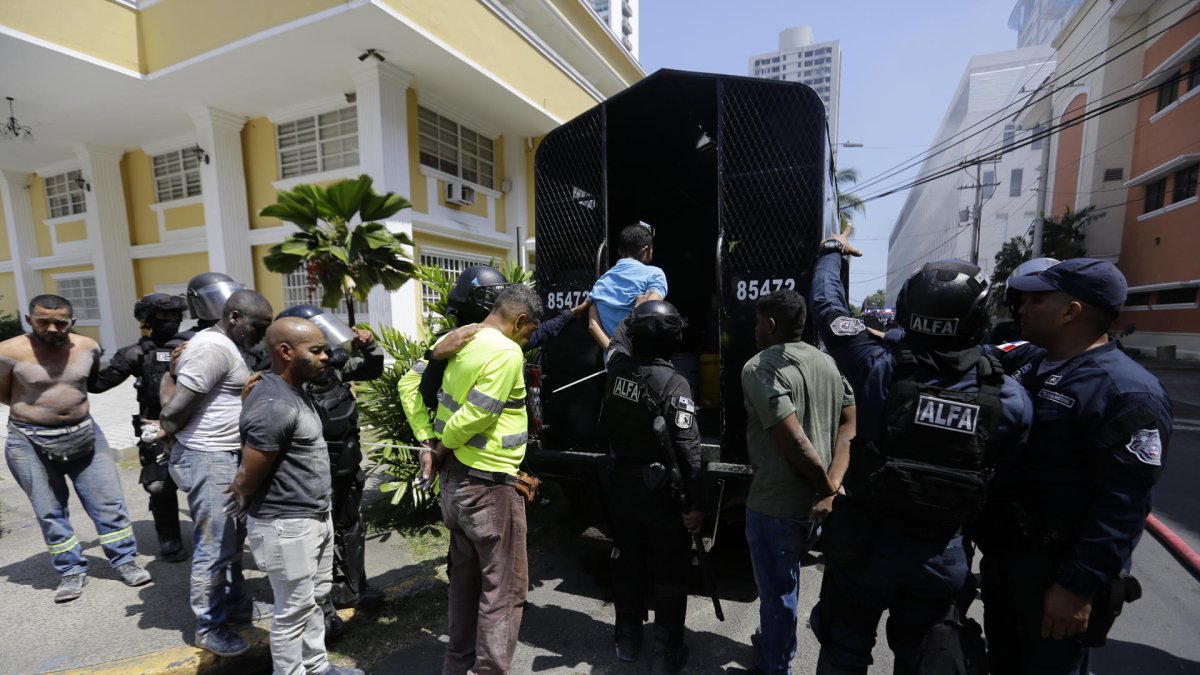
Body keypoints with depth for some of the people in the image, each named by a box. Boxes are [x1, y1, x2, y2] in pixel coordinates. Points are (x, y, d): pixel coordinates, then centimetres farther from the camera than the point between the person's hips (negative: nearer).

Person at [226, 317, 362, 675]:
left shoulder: (297, 389, 4)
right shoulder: (274, 407, -27)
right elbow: (248, 478, -19)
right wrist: (245, 503, 1)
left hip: (317, 517, 9)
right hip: (287, 526, -9)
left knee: (316, 597, 23)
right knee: (294, 610, 10)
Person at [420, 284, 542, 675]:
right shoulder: (507, 353, -19)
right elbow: (472, 417, -24)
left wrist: (428, 442, 6)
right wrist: (440, 451, -7)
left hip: (454, 479, 9)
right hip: (488, 486, -9)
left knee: (465, 577, 24)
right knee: (504, 588, 8)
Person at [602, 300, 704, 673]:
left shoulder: (617, 367, -7)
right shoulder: (674, 383, -20)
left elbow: (619, 336, 18)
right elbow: (688, 450, -20)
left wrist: (640, 308, 28)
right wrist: (697, 503, -13)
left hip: (622, 484, 5)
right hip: (661, 490, -5)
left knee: (627, 562, 21)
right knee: (669, 571, 14)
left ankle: (627, 639, 37)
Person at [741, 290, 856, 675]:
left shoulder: (760, 368, -20)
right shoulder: (827, 363, 5)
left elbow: (794, 441, -26)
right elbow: (850, 424, 1)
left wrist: (827, 488, -11)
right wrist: (831, 487, -7)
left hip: (775, 504, -8)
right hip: (812, 502, 8)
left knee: (776, 591, 13)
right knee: (783, 583, 29)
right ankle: (776, 641, 51)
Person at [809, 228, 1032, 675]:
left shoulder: (881, 368, -21)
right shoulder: (1009, 398, -15)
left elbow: (828, 305, -8)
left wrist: (832, 251, 10)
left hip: (867, 545, -1)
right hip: (943, 557, 2)